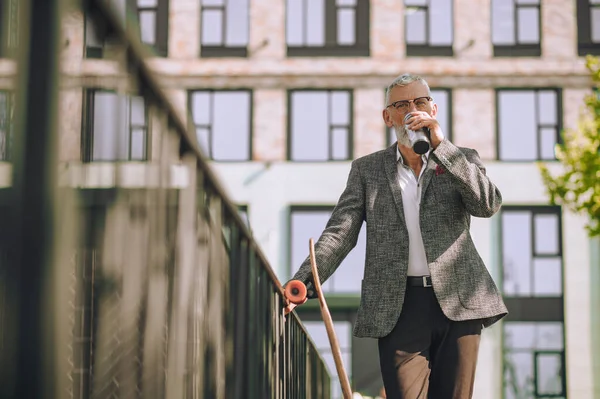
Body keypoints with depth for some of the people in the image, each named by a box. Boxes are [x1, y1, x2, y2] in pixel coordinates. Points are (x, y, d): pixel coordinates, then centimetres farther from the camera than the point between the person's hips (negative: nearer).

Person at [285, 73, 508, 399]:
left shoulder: (462, 160, 14)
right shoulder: (367, 169, 13)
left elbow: (489, 204, -6)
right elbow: (340, 232, 4)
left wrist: (440, 144, -10)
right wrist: (304, 281, -14)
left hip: (457, 301, 1)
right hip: (398, 307, -1)